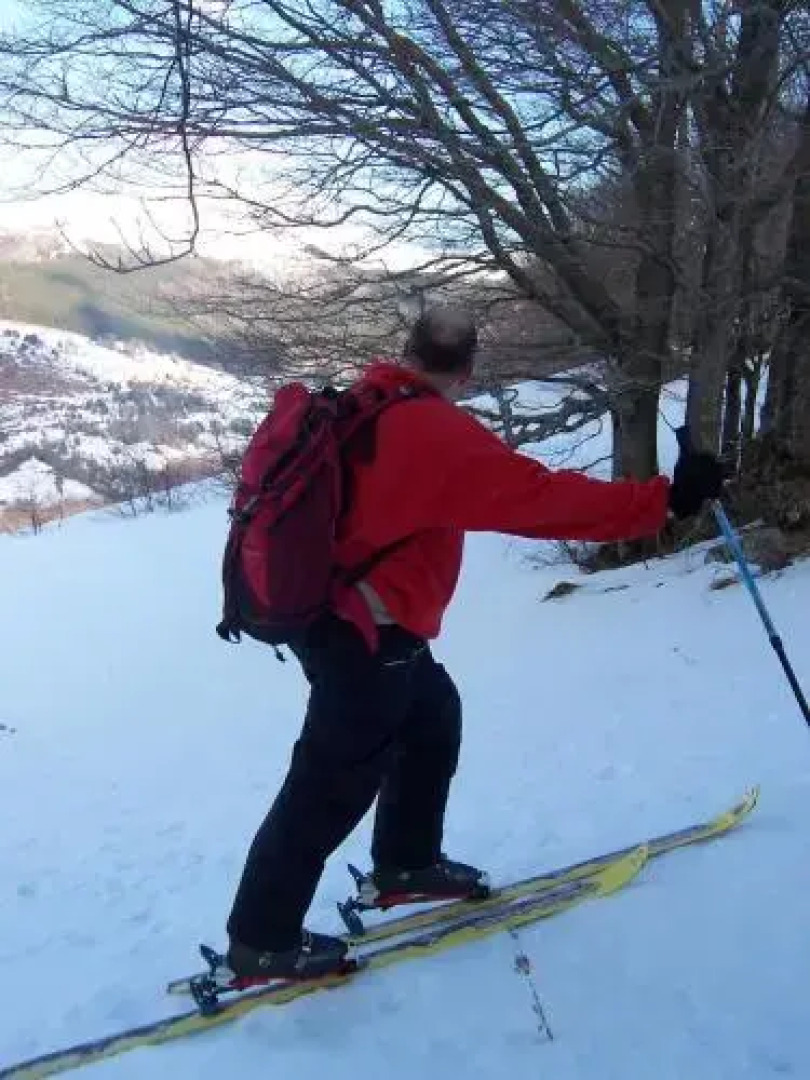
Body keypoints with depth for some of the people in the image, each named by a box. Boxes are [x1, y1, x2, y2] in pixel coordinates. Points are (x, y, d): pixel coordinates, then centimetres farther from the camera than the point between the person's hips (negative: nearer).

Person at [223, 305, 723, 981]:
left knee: (433, 717, 24)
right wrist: (663, 499, -25)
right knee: (333, 785, 3)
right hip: (368, 636, -9)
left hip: (336, 613, 9)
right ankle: (262, 940, 17)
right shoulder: (442, 435, -23)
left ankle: (406, 863, 38)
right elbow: (545, 497, -28)